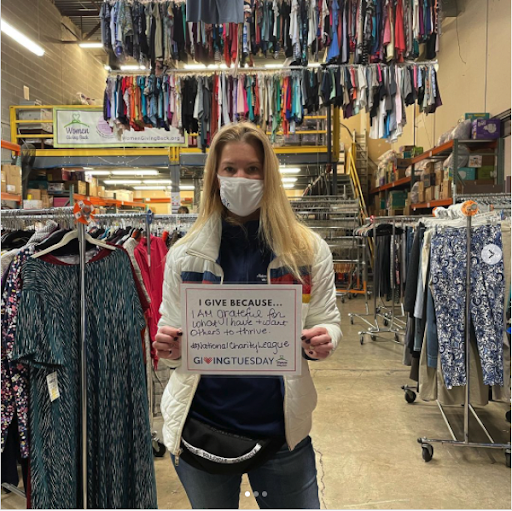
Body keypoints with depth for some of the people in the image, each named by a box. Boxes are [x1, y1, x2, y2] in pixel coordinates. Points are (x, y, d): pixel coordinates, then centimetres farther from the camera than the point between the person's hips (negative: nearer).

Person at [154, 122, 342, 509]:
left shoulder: (308, 249, -4)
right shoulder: (184, 255, -3)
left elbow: (328, 322, 3)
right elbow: (173, 338, 5)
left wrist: (322, 341, -19)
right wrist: (170, 347, -17)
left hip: (280, 425, 0)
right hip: (202, 425, 1)